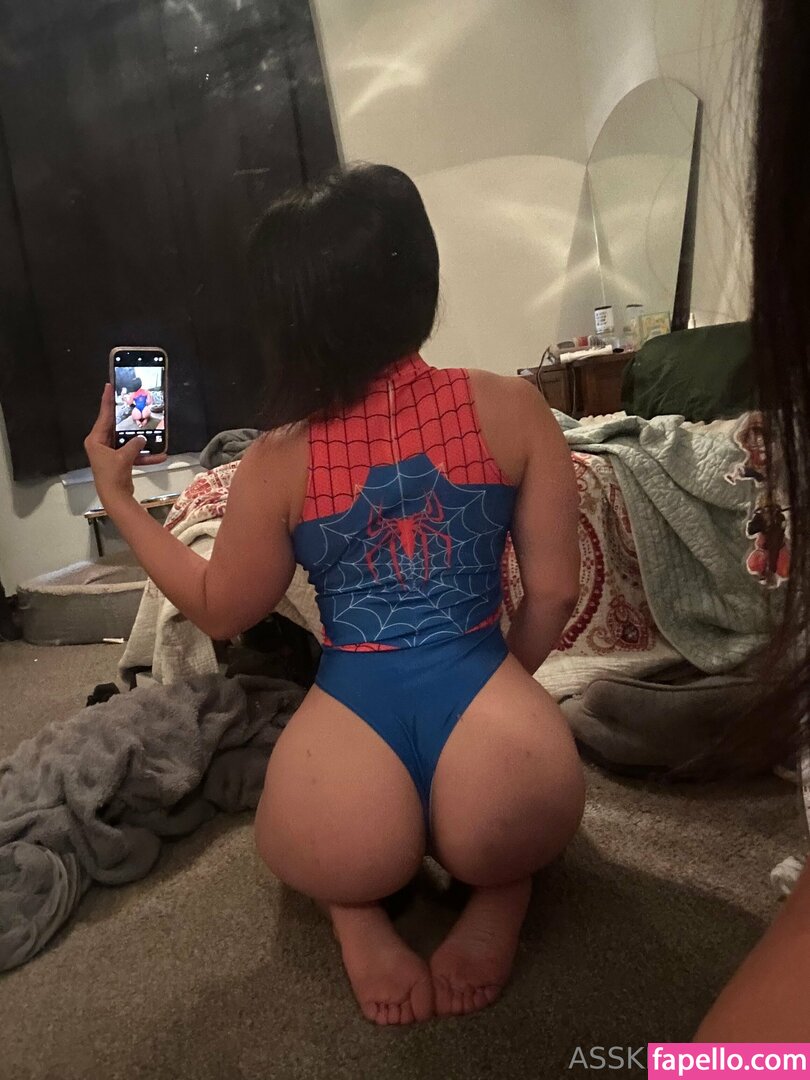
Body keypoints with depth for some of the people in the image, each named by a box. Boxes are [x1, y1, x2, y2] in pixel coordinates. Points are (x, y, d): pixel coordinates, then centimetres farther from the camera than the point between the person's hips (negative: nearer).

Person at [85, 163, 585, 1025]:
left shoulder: (276, 465, 1)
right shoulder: (511, 408, 2)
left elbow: (220, 611, 17)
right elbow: (553, 593, 6)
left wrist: (115, 496, 27)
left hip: (354, 707, 0)